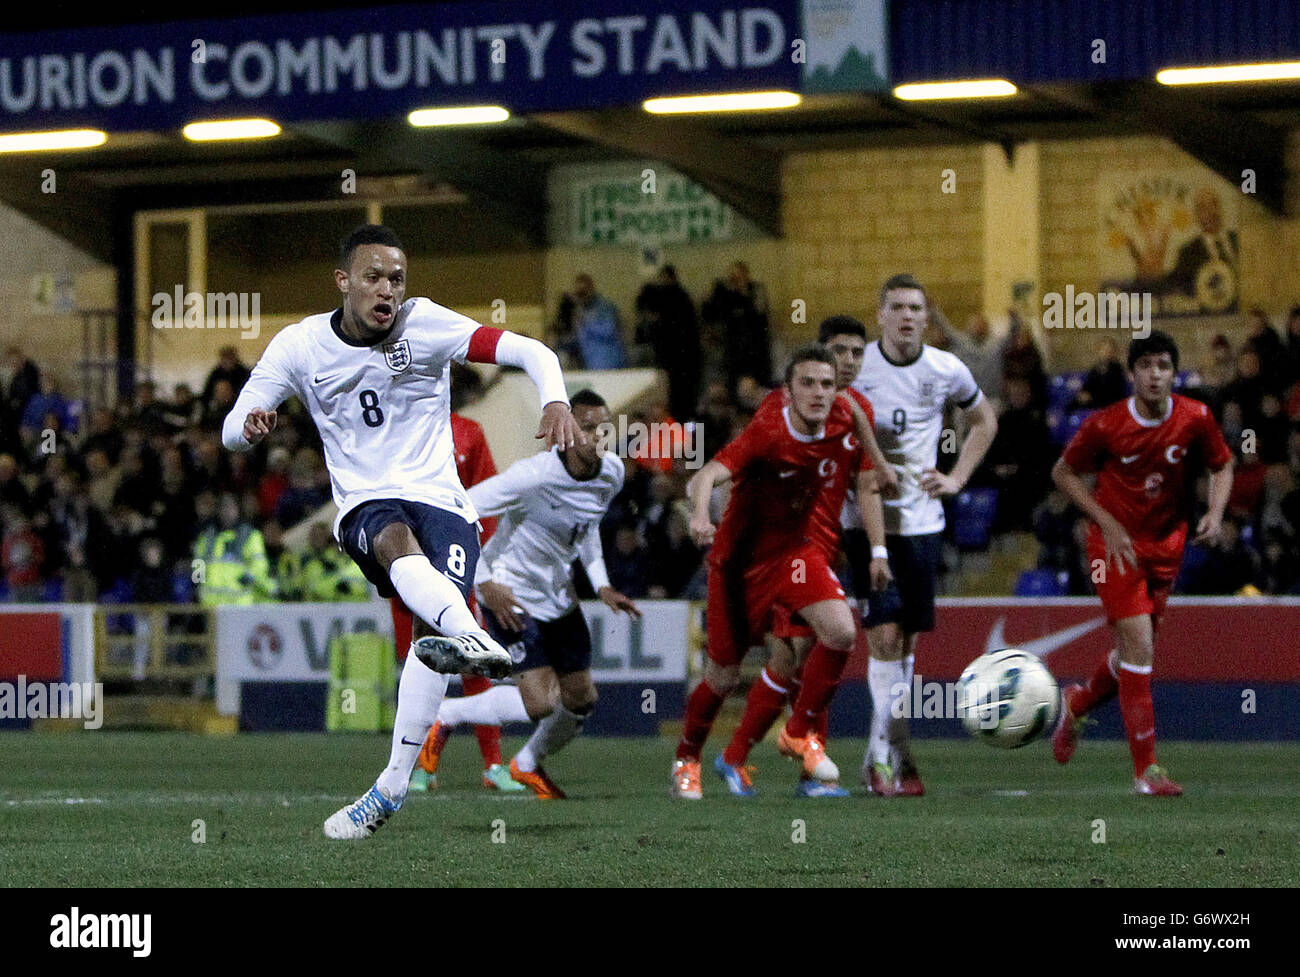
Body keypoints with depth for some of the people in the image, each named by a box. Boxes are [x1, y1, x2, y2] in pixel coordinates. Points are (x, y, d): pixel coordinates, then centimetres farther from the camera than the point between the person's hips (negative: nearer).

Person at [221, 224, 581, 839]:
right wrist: (250, 426, -20)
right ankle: (474, 638, -67)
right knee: (398, 539, -37)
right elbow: (231, 432, 6)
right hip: (364, 506, 0)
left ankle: (392, 786, -18)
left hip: (440, 499, 0)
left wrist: (555, 402, -28)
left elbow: (531, 352, -7)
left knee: (436, 611, -25)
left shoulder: (425, 324, -2)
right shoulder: (301, 345, 3)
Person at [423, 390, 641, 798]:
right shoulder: (534, 476, -28)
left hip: (559, 593, 7)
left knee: (581, 701, 7)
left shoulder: (612, 471, -5)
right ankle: (444, 714, 5)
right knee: (541, 702, -18)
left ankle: (529, 765, 36)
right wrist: (484, 584, -25)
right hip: (511, 595, -7)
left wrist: (601, 585, 6)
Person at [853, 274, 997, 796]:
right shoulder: (854, 366, -5)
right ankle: (896, 757, -10)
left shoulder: (946, 371, 2)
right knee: (884, 634, -14)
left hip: (922, 521, 3)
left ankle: (879, 757, 17)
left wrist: (957, 478, 9)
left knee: (906, 641, 6)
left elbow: (984, 421, 21)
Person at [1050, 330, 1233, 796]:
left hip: (1166, 545, 4)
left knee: (1137, 654, 11)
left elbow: (1222, 466, 9)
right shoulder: (1105, 425, -15)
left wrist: (1215, 514, -10)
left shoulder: (1196, 419, -8)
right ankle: (1146, 769, -9)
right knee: (1139, 646, -14)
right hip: (1116, 544, -4)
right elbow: (1063, 473, -2)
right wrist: (1107, 523, -11)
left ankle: (1075, 703, 43)